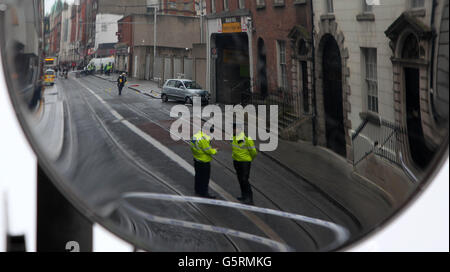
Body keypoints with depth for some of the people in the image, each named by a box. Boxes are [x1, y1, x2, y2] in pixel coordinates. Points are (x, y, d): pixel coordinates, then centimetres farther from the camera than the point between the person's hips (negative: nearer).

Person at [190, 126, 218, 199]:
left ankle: (198, 190, 34)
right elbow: (208, 150, -22)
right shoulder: (204, 139, -27)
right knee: (205, 178, 2)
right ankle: (204, 193, 9)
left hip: (197, 159, 9)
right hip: (204, 162, -9)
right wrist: (215, 151, -3)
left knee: (198, 176, 21)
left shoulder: (196, 135, 2)